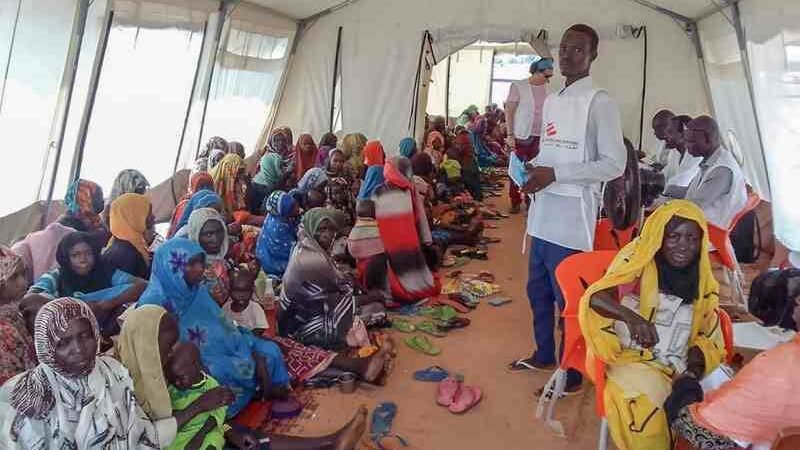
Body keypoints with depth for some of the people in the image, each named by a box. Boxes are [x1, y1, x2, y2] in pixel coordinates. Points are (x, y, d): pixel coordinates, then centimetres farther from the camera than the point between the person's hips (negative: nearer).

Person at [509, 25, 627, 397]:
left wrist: (554, 174, -19)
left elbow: (614, 164, -14)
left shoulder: (600, 103, -9)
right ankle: (544, 355, 38)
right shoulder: (551, 101, 16)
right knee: (537, 290, 18)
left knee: (569, 299, 2)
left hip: (572, 218, -8)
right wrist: (533, 168, 2)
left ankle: (572, 374, 19)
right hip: (543, 214, 8)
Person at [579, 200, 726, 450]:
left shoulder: (703, 281, 6)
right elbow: (595, 298, -24)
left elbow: (708, 335, 11)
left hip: (682, 368, 5)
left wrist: (699, 356, -11)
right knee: (646, 406, -30)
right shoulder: (639, 264, -10)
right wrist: (630, 316, -43)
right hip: (635, 361, -5)